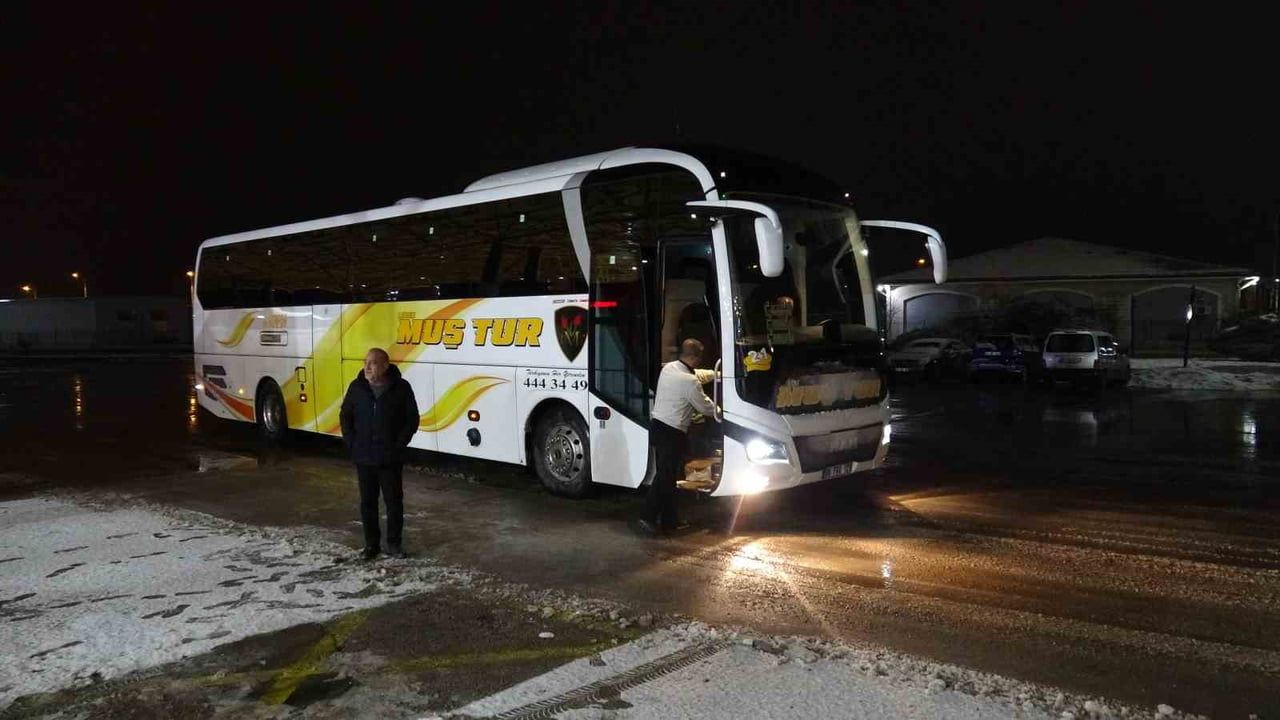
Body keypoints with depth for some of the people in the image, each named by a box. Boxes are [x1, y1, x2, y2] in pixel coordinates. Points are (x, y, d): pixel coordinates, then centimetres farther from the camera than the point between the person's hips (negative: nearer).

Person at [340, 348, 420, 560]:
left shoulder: (401, 388, -7)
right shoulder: (357, 387, 1)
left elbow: (412, 419, -3)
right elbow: (345, 416, 9)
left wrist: (399, 445, -9)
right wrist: (352, 443, -1)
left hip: (391, 459, -2)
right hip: (363, 457, 3)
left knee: (394, 501, 5)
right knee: (368, 502, 10)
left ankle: (394, 543, 19)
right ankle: (371, 544, 22)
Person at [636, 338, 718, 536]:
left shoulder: (668, 368, 8)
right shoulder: (690, 382, -17)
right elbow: (706, 407, -5)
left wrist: (717, 373, 35)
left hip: (657, 425, 9)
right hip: (672, 432, -9)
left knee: (667, 475, 14)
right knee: (665, 477, -4)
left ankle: (670, 520, 21)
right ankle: (648, 518, -6)